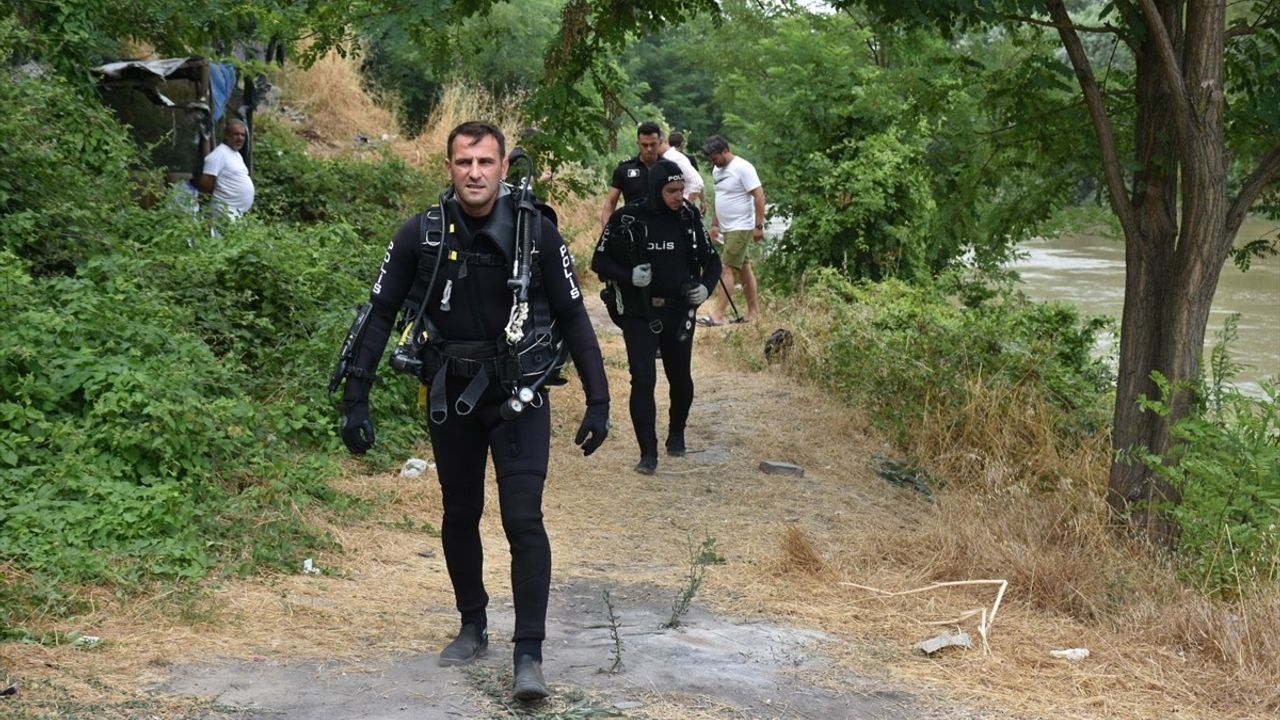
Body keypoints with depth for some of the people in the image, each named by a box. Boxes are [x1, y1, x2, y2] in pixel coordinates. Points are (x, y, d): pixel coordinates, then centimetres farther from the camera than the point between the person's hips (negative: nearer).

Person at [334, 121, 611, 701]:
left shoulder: (536, 230, -12)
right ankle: (473, 628, 32)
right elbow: (380, 313, -3)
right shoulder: (421, 234, -10)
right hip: (450, 394, 2)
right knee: (459, 516, 14)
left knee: (523, 519, -10)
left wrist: (598, 401, -8)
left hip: (518, 394, -2)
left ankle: (529, 653, -5)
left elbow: (572, 316, -5)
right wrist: (355, 399, -6)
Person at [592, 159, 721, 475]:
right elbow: (600, 262, -4)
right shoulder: (626, 219, -9)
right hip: (639, 314, -3)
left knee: (680, 378, 13)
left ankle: (676, 434, 39)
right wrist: (628, 276, -22)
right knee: (643, 379, -10)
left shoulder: (689, 217, 0)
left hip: (679, 312, 3)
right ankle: (648, 453, -4)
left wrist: (706, 287, -9)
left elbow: (711, 259, 10)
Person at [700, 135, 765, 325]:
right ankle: (754, 311, 18)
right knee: (743, 267, 12)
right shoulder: (717, 170, 11)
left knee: (728, 268, -12)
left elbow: (759, 196, -17)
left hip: (741, 228, -9)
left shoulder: (743, 168, -15)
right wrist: (714, 224, 19)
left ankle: (718, 314, -15)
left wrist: (759, 226, -20)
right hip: (728, 228, 9)